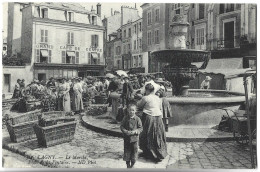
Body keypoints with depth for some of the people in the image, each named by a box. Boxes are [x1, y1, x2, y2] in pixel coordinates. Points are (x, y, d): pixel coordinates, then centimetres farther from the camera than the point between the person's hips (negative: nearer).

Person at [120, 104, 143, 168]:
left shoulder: (137, 119, -7)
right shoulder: (125, 118, -3)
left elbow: (141, 128, -3)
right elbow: (122, 126, 1)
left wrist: (135, 131, -19)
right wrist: (126, 132, -15)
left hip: (135, 138, -1)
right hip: (127, 138, 1)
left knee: (134, 151, 8)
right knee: (127, 151, 10)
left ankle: (132, 165, 26)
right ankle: (128, 165, 27)